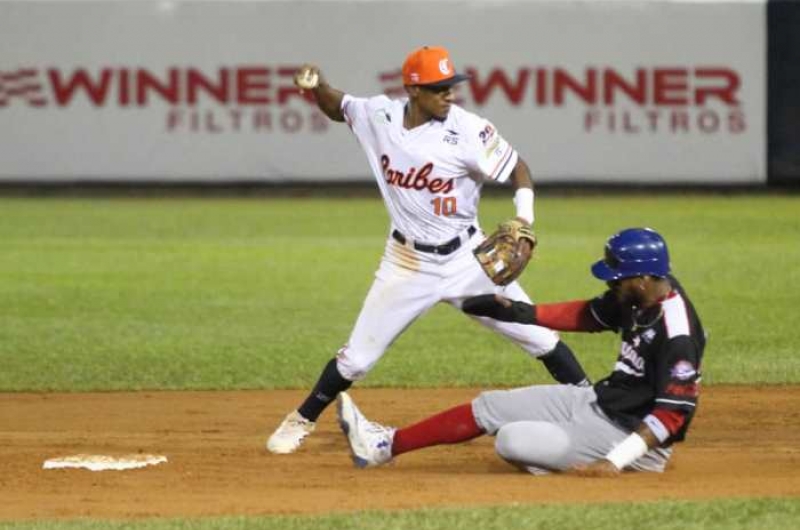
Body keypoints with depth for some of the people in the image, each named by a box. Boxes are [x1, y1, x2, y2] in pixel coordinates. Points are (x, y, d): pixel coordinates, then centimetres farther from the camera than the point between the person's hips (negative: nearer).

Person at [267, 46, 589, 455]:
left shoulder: (467, 130, -18)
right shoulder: (380, 116, -8)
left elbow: (518, 171, -11)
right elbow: (337, 108, 12)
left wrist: (523, 225, -26)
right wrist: (316, 86, -10)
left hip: (467, 259, -1)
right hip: (408, 264, 1)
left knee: (538, 336, -5)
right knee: (357, 357, 3)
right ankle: (301, 422, 24)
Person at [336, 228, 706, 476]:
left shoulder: (677, 336, -29)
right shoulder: (639, 295, -2)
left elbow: (673, 413, -31)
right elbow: (591, 314, 15)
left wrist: (615, 462, -36)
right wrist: (522, 312, 8)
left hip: (631, 435, -10)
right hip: (600, 402, 10)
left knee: (511, 441, -21)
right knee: (490, 407, 9)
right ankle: (384, 446, 14)